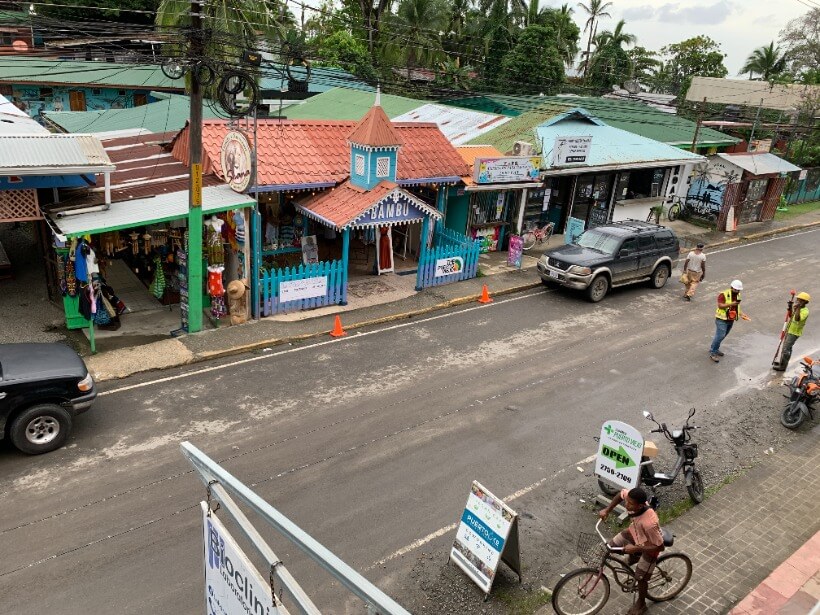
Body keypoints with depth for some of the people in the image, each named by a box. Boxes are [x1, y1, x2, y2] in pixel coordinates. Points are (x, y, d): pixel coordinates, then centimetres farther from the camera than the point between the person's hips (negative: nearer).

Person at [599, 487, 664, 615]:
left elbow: (659, 547, -32)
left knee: (641, 578, 10)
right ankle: (634, 557, 38)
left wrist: (635, 549, -31)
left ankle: (641, 604, 40)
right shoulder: (632, 498, -30)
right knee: (610, 547, 9)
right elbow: (621, 493, -5)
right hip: (634, 532, 6)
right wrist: (607, 510, -9)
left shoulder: (649, 523, -45)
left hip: (648, 545, -6)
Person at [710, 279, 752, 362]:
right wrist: (731, 304, -34)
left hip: (731, 320, 8)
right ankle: (712, 353, -4)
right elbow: (720, 305, -24)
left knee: (723, 335, 15)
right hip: (722, 319, -8)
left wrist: (741, 314, 7)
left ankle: (715, 349, 31)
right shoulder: (723, 294, -17)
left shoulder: (737, 295, 8)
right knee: (720, 336, -12)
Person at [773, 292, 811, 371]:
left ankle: (782, 366, 3)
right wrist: (790, 308, 3)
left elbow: (797, 319, -40)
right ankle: (782, 362, 35)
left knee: (786, 349, -6)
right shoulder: (796, 307, 3)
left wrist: (798, 308, -40)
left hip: (794, 333, -9)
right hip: (789, 330, 9)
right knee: (785, 347, 20)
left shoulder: (805, 311, -23)